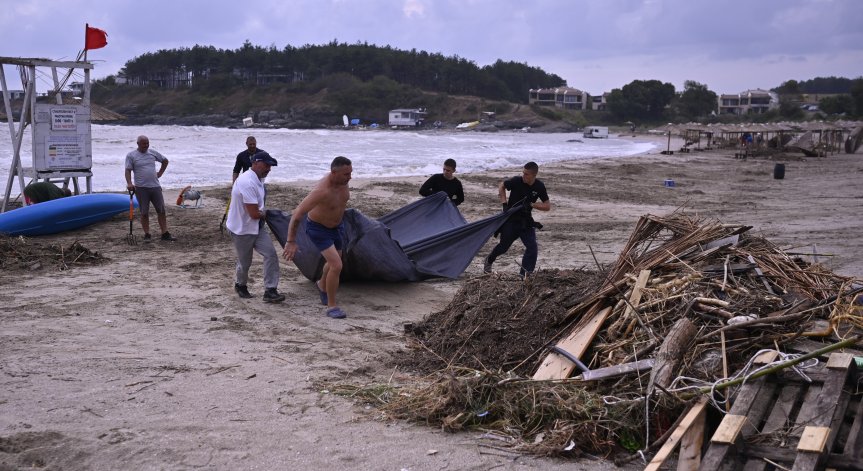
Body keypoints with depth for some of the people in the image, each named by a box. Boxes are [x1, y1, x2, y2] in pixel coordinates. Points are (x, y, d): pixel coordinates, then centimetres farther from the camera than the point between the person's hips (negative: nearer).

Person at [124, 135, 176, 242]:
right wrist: (129, 183, -22)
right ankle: (147, 235, 10)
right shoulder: (131, 156, 0)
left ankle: (165, 234, 4)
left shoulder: (153, 153, 11)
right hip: (141, 188, -3)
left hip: (155, 186, 3)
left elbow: (165, 161, 25)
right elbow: (128, 170, -7)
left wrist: (160, 173, 15)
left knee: (161, 211, 1)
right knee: (144, 213, 2)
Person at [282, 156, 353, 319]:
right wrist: (291, 241, -32)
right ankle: (332, 306, -2)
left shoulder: (343, 181, -17)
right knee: (336, 265, -18)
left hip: (336, 225, 8)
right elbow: (297, 214, -33)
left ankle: (322, 286, 56)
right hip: (318, 228, -8)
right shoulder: (322, 191, -38)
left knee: (333, 262, 25)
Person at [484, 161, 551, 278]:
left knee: (532, 247, -12)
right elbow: (501, 186, 2)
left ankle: (524, 274, -5)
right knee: (503, 246, 10)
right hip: (511, 219, -2)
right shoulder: (516, 181, -17)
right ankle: (488, 261, 39)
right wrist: (504, 203, -8)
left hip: (526, 221, 2)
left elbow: (548, 206, -5)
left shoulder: (539, 187, -10)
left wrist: (531, 204, -20)